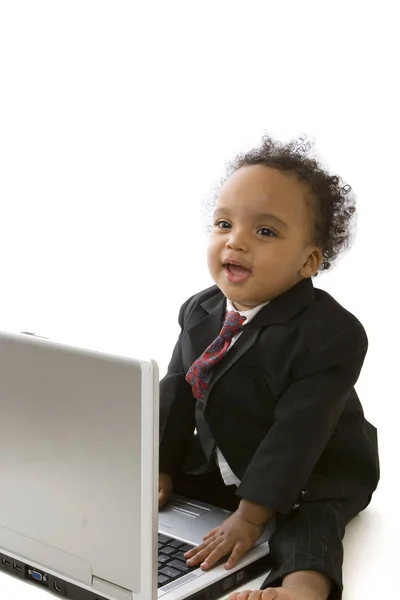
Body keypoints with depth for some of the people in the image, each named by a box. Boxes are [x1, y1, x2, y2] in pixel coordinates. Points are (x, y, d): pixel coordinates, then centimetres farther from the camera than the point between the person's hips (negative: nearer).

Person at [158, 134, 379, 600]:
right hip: (218, 468, 7)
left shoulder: (332, 334, -27)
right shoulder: (198, 312, -5)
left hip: (313, 478, -7)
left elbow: (297, 435, -30)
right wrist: (161, 475, -1)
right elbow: (175, 398, 1)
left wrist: (250, 517, -31)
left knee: (308, 523, -35)